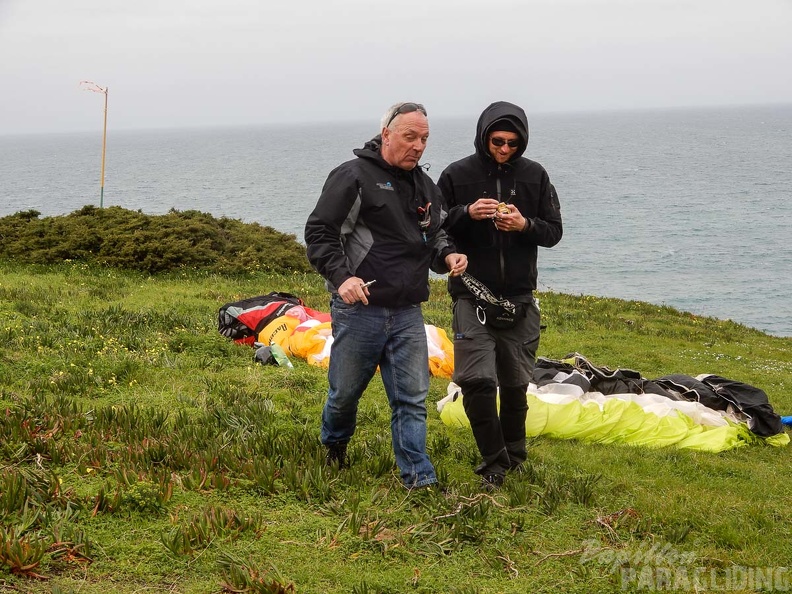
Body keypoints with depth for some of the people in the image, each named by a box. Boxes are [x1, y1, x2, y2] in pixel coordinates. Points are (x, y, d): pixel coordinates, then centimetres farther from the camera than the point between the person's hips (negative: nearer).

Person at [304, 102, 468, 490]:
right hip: (358, 309, -5)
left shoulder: (426, 187, 14)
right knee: (346, 392, 11)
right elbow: (318, 232, -11)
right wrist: (341, 276, -25)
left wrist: (446, 255, 3)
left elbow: (435, 236, 26)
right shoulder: (354, 176, -9)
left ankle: (420, 479, 3)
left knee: (412, 398, 1)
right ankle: (334, 444, 39)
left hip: (407, 313, 5)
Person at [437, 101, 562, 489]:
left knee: (515, 383, 12)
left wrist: (525, 225, -15)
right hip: (472, 295, -2)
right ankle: (494, 463, -2)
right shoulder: (458, 175, -1)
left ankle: (514, 455, 30)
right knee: (477, 380, -13)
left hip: (519, 298, 2)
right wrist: (467, 213, -18)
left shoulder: (534, 176, 5)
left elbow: (554, 232, 6)